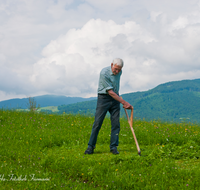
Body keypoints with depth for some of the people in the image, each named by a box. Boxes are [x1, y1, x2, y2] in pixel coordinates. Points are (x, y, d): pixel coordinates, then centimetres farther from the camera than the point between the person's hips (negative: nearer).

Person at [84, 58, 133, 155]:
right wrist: (124, 102, -21)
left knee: (116, 123, -3)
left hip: (115, 98, 5)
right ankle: (91, 147, 2)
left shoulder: (119, 72, 2)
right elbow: (110, 91, -21)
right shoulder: (104, 73, -20)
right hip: (103, 97, -5)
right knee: (97, 122, -6)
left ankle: (113, 147, 3)